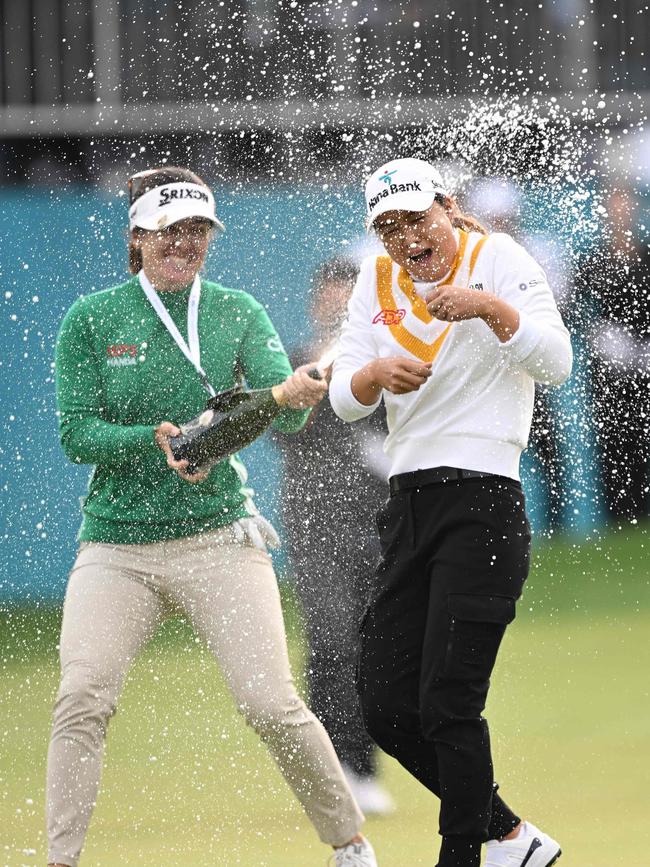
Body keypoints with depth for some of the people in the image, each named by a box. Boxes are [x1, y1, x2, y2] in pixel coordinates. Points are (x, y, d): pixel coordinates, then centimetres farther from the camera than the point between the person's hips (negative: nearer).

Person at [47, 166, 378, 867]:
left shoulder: (237, 313, 5)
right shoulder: (91, 320, 3)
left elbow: (284, 411, -8)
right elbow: (75, 432, -3)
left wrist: (298, 395, -33)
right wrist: (155, 441, -21)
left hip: (218, 539, 0)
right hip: (116, 547, 0)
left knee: (272, 706, -9)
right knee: (81, 699, -18)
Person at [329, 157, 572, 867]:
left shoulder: (498, 258, -3)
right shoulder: (378, 283, 13)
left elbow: (555, 365, -16)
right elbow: (345, 399, 5)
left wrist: (490, 308, -32)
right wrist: (375, 371, -18)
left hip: (484, 501, -7)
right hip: (408, 507, 7)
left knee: (447, 706, -12)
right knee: (386, 707, 5)